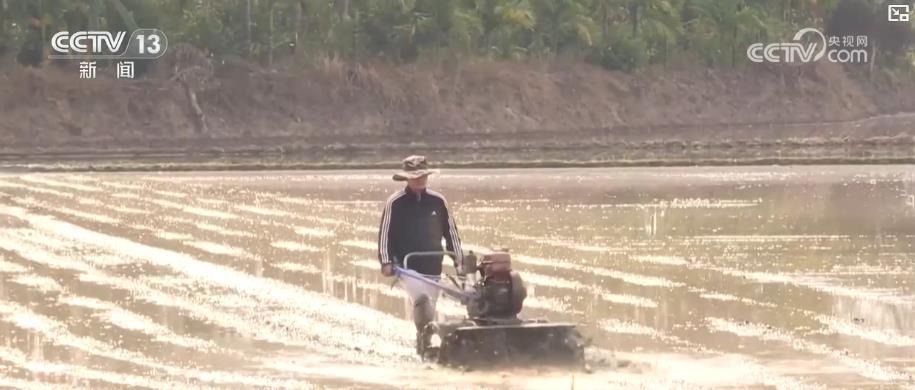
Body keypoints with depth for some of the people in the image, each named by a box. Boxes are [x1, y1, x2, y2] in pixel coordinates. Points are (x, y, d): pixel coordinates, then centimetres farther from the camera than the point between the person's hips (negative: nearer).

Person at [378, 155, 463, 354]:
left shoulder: (438, 201, 5)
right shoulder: (395, 203, -1)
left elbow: (451, 231, 11)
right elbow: (385, 233, 1)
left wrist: (458, 260, 8)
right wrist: (386, 261, -8)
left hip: (432, 267, 4)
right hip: (406, 267, -4)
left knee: (428, 309, 7)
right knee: (421, 297, -28)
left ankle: (423, 346, 21)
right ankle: (426, 337, -21)